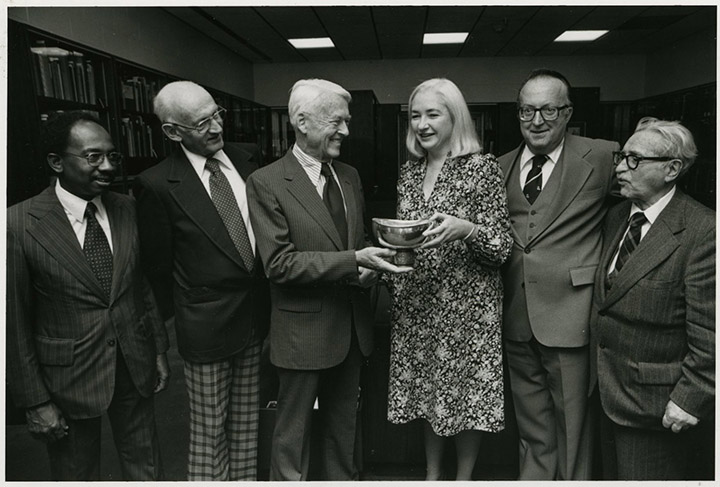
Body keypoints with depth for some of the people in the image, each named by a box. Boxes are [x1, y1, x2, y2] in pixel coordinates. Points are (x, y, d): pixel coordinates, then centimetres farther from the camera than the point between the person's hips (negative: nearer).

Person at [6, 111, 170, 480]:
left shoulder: (127, 208, -2)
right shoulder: (20, 224, -15)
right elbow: (15, 322, -10)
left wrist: (159, 349, 8)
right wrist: (34, 401, -7)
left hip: (135, 367, 3)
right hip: (69, 377, -3)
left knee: (146, 466, 19)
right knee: (76, 476, 19)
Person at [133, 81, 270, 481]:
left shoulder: (245, 162, 0)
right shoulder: (158, 185, -14)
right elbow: (158, 264, -5)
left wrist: (264, 303, 7)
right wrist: (178, 314, 3)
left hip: (256, 316, 5)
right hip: (206, 326, -5)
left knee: (246, 422, 20)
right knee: (209, 430, 12)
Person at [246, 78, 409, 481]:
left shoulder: (350, 177, 8)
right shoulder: (266, 183, -12)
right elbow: (279, 263, -18)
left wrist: (371, 266, -7)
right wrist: (353, 261, -25)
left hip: (353, 327, 6)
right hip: (303, 331, -6)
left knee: (344, 425, 23)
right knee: (293, 432, 12)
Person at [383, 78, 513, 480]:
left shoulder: (482, 167, -8)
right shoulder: (410, 172, 9)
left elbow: (503, 247, -10)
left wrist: (467, 229, -28)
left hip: (468, 305, -5)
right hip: (417, 305, 5)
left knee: (467, 394, 7)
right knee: (428, 391, 16)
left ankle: (464, 478, 31)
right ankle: (433, 474, 37)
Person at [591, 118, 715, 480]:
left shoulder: (701, 231, -17)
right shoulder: (616, 217, 5)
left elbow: (708, 333, -17)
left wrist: (690, 399, -15)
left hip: (656, 402, -7)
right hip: (612, 389, 7)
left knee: (646, 476, 8)